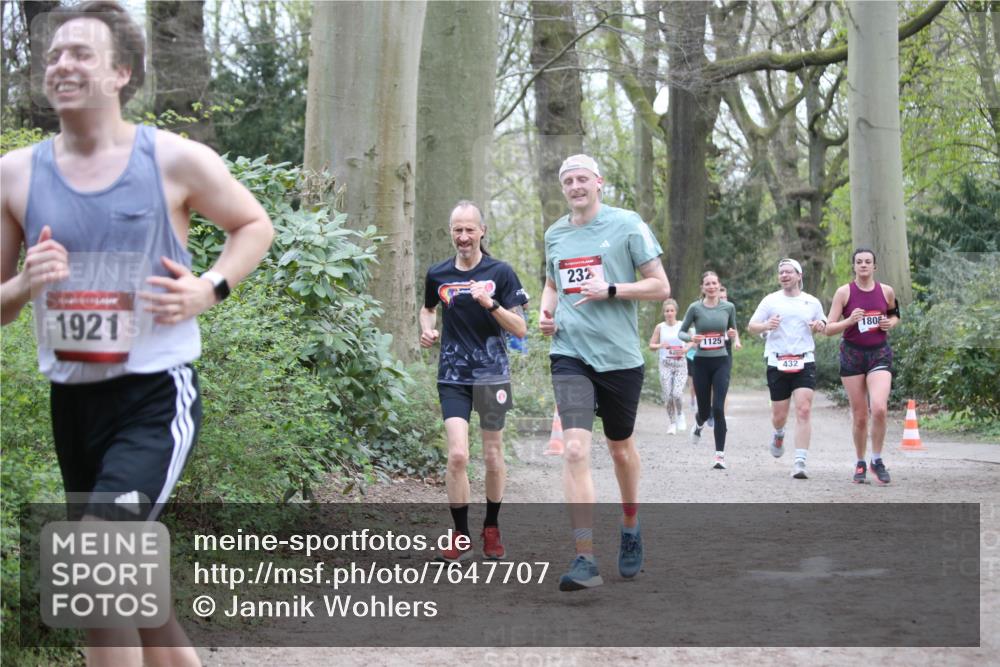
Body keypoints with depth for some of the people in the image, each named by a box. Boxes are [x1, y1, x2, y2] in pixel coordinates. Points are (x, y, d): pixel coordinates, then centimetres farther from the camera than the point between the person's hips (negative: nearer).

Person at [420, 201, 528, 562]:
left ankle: (492, 528, 28)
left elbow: (521, 329, -6)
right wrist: (427, 329, 4)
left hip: (492, 374, -1)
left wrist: (490, 304, -21)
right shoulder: (437, 275, 4)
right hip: (453, 377, 1)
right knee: (457, 455, -13)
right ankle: (461, 537, -1)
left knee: (493, 457, 8)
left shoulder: (500, 272, -3)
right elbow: (427, 308, 26)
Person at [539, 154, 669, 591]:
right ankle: (585, 560, -18)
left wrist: (610, 290, -16)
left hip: (620, 356, -2)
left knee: (620, 447, 15)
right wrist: (546, 311, 7)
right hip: (570, 354, 2)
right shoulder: (554, 234, 11)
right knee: (575, 449, -16)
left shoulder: (628, 225, -2)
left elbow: (660, 287, -3)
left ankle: (630, 526, 42)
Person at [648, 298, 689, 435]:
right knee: (668, 397, -3)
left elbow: (690, 342, 9)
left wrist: (686, 349, -12)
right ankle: (672, 423, 14)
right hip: (665, 364, 1)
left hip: (680, 363, -1)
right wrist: (660, 345, -15)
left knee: (677, 393, -16)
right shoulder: (660, 327, 2)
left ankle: (680, 415, 12)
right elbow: (651, 345, 5)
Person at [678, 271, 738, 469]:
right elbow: (681, 332, 5)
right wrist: (691, 338, -16)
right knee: (705, 410, 8)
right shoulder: (695, 308, -2)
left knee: (718, 409, -12)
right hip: (701, 362, 0)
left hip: (721, 362, 0)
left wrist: (732, 335, -7)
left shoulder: (728, 307, 2)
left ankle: (720, 454, -8)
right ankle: (698, 424, 47)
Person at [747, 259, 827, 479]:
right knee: (779, 415, 7)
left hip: (805, 363, 0)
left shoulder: (812, 302, 9)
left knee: (803, 411, -14)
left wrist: (820, 327, -4)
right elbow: (751, 326, 7)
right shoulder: (770, 300, 5)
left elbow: (823, 326, 20)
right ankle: (779, 434, 45)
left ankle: (800, 462, -14)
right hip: (777, 363, 0)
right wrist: (766, 325, -15)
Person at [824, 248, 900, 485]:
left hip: (880, 354, 0)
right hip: (852, 354, 0)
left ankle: (877, 460, 0)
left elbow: (895, 315, 21)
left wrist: (891, 323, -1)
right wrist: (849, 321, -21)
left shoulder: (886, 291, 3)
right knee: (859, 416, 4)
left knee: (879, 409, -19)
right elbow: (828, 328, -4)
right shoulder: (844, 292, -3)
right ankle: (860, 464, 23)